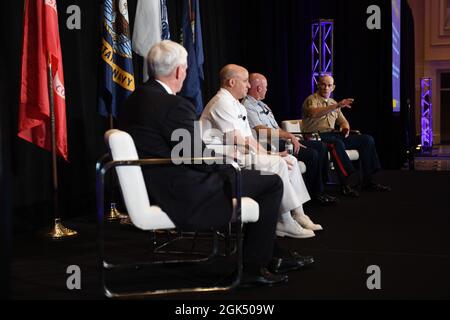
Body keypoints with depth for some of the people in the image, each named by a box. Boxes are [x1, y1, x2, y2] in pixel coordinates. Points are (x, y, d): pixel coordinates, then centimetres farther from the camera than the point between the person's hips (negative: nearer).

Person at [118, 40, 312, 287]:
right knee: (271, 183, 1)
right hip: (185, 197, -10)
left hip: (156, 190, 10)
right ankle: (253, 266, 10)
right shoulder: (174, 105, -22)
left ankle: (273, 255, 32)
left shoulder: (134, 100, 8)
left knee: (240, 173, 28)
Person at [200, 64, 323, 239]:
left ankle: (298, 214, 2)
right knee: (277, 164, -22)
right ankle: (284, 222, -15)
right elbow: (238, 141, -19)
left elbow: (249, 139, 17)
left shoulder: (238, 106, 21)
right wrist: (271, 158, -14)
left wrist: (270, 154, 2)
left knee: (290, 160, 2)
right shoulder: (222, 103, -12)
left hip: (239, 154, 10)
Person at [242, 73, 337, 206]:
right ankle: (316, 193, -3)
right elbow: (263, 131, -22)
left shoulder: (261, 104, 22)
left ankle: (321, 185, 7)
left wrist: (291, 138, 2)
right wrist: (289, 136, -21)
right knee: (312, 154, -21)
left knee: (321, 146, 2)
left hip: (281, 140, 10)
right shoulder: (247, 106, -11)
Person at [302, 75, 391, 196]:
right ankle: (346, 183, -40)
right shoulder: (312, 100, 1)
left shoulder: (333, 103, 24)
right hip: (317, 136, -7)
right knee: (337, 143, -40)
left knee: (367, 139, -6)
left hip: (333, 135, 8)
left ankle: (368, 181, -6)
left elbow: (343, 121, 31)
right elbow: (314, 113, -23)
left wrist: (345, 127, 5)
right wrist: (337, 106, -30)